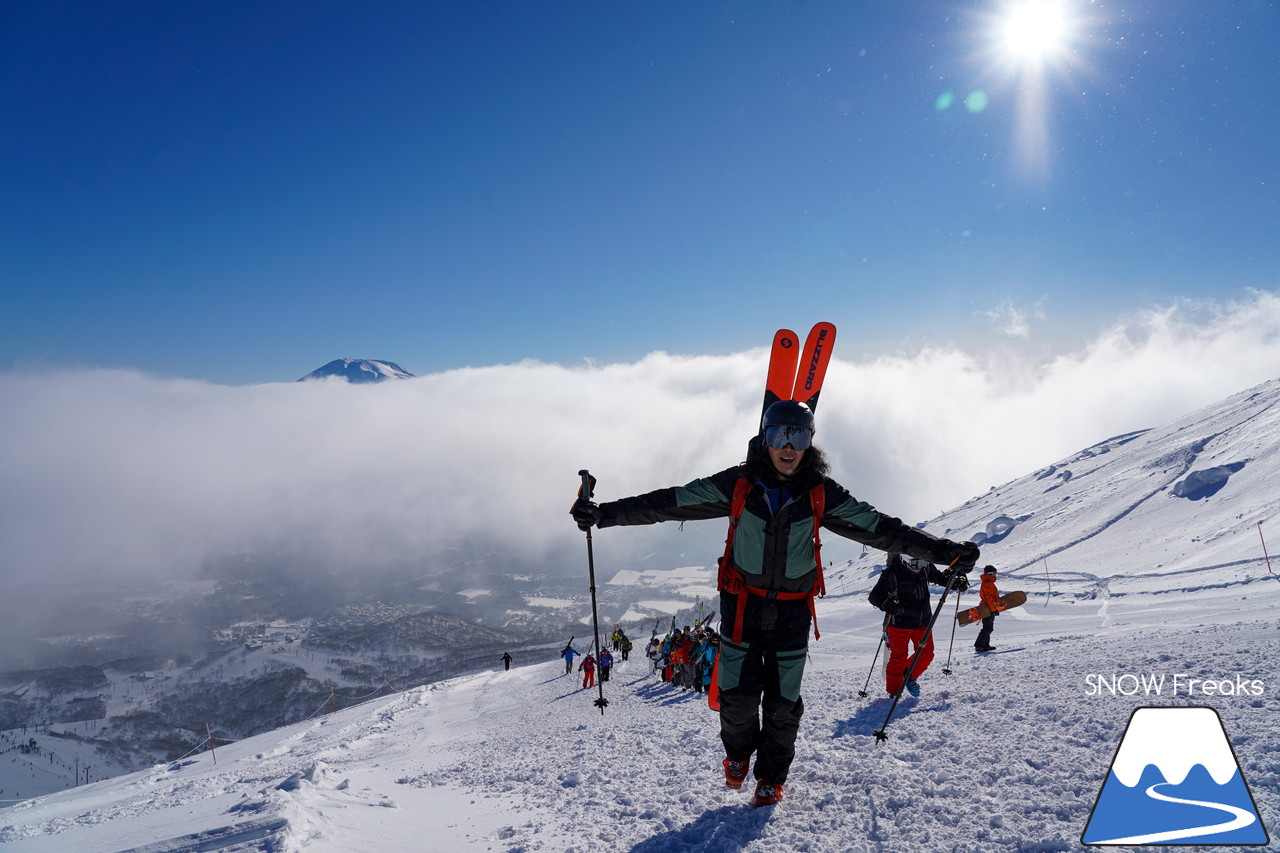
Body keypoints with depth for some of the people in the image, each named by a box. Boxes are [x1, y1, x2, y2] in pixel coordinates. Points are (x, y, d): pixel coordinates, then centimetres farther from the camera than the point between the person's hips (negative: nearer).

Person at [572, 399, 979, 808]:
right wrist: (604, 514, -16)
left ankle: (772, 777, 34)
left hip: (792, 611, 1)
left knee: (783, 703, 7)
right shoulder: (738, 484, -11)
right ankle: (738, 752, 34)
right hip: (741, 605, -1)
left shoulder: (822, 493, -8)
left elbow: (880, 527, -5)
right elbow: (670, 502, -11)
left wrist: (943, 551, -10)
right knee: (738, 695, -1)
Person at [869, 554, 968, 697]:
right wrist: (886, 603, -39)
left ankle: (910, 677, 36)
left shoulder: (926, 567, -6)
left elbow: (938, 577, 18)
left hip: (923, 621, 5)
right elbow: (874, 595, -19)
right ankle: (894, 692, 16)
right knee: (899, 658, -1)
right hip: (900, 623, -5)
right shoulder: (892, 572, -22)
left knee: (926, 655, 9)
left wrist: (956, 583, 3)